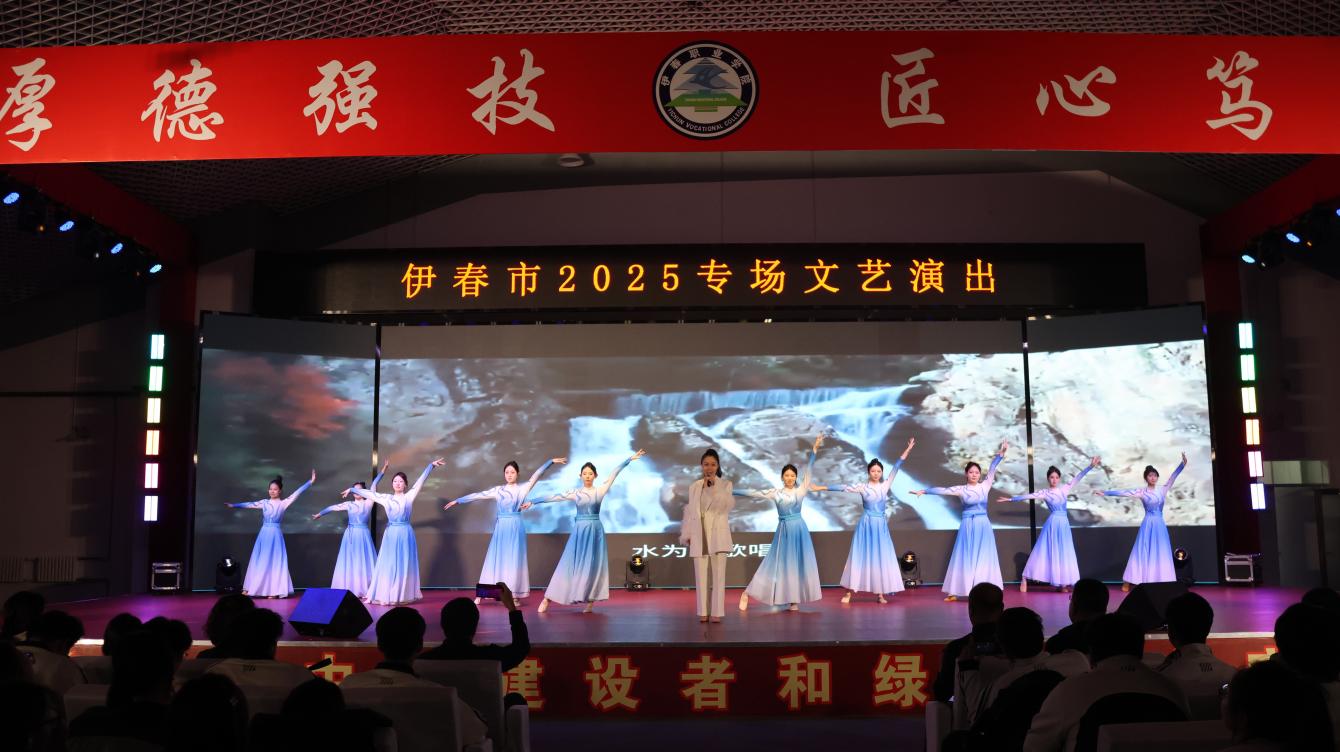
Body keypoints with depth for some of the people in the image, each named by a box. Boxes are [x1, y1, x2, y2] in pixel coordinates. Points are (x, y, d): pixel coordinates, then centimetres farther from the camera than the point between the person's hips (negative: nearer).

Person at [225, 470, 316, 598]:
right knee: (260, 561, 7)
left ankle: (274, 590, -1)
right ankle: (253, 588, 12)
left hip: (275, 535, -3)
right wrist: (233, 505, 6)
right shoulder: (264, 502, 8)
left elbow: (297, 493, -9)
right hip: (264, 534, 4)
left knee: (274, 561, -2)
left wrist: (310, 482, -16)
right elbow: (249, 504, 9)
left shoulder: (283, 503, -2)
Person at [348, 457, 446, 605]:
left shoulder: (409, 497, 1)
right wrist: (352, 490, 20)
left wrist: (431, 465, -11)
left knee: (403, 565, -1)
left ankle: (403, 595, 2)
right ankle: (387, 595, 5)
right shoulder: (386, 498, 8)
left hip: (404, 534, -2)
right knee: (388, 565, 2)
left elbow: (420, 481, -5)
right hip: (390, 534, 2)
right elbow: (369, 493, 15)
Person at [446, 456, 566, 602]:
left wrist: (551, 462, -15)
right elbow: (478, 495, 8)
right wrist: (457, 501, 10)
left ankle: (514, 595, 4)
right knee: (496, 559, 4)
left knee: (514, 559, 0)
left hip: (515, 526, -2)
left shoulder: (522, 489, 2)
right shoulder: (498, 490, 6)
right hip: (501, 527, 2)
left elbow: (535, 476, -7)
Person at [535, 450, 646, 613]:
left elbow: (614, 473, 1)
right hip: (579, 530, 0)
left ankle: (590, 601, 5)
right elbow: (555, 497, 3)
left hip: (595, 530, 0)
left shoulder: (600, 490, 2)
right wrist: (532, 502, 2)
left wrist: (630, 459, 1)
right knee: (571, 564, -1)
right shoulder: (575, 493, 3)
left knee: (593, 565, 1)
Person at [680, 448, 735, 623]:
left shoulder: (725, 484, 4)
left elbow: (729, 505, -12)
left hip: (718, 534, -2)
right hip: (699, 534, 2)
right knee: (701, 575, 2)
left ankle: (717, 612, -2)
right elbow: (689, 511, 12)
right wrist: (686, 534, 8)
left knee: (718, 574, -5)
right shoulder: (694, 486, 11)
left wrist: (714, 488, -18)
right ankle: (703, 612, 8)